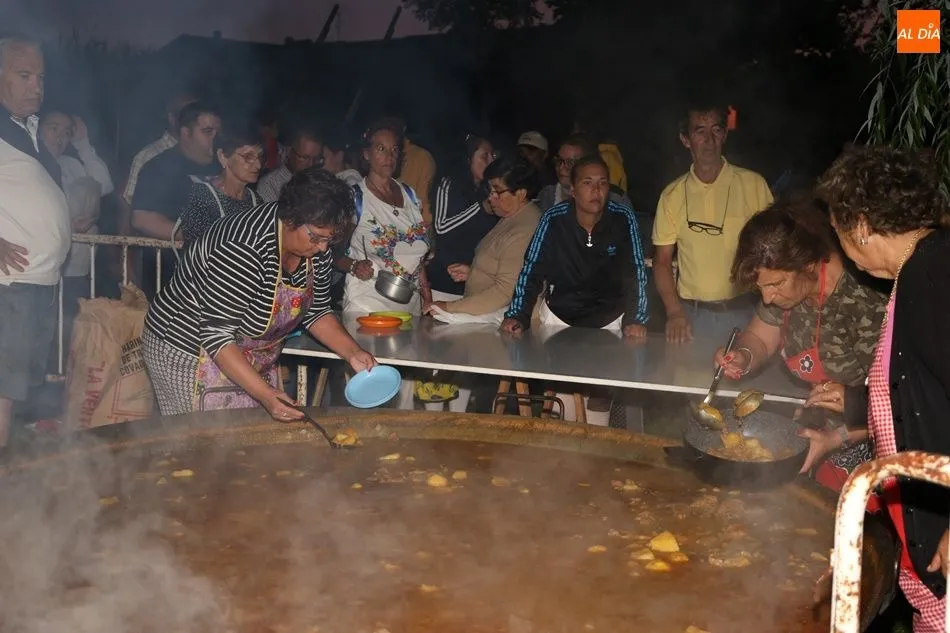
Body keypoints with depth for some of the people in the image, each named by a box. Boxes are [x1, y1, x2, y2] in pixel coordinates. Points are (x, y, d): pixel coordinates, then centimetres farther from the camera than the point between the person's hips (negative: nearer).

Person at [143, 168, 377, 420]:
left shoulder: (317, 247, -8)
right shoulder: (245, 249, -32)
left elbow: (316, 313, 4)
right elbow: (216, 335, -32)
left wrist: (353, 353, -11)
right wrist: (264, 394, -39)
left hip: (252, 362, 8)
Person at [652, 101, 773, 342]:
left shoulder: (753, 184, 0)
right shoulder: (672, 195, 4)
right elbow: (662, 261, 6)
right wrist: (674, 313, -7)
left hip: (742, 311, -1)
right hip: (691, 314, 1)